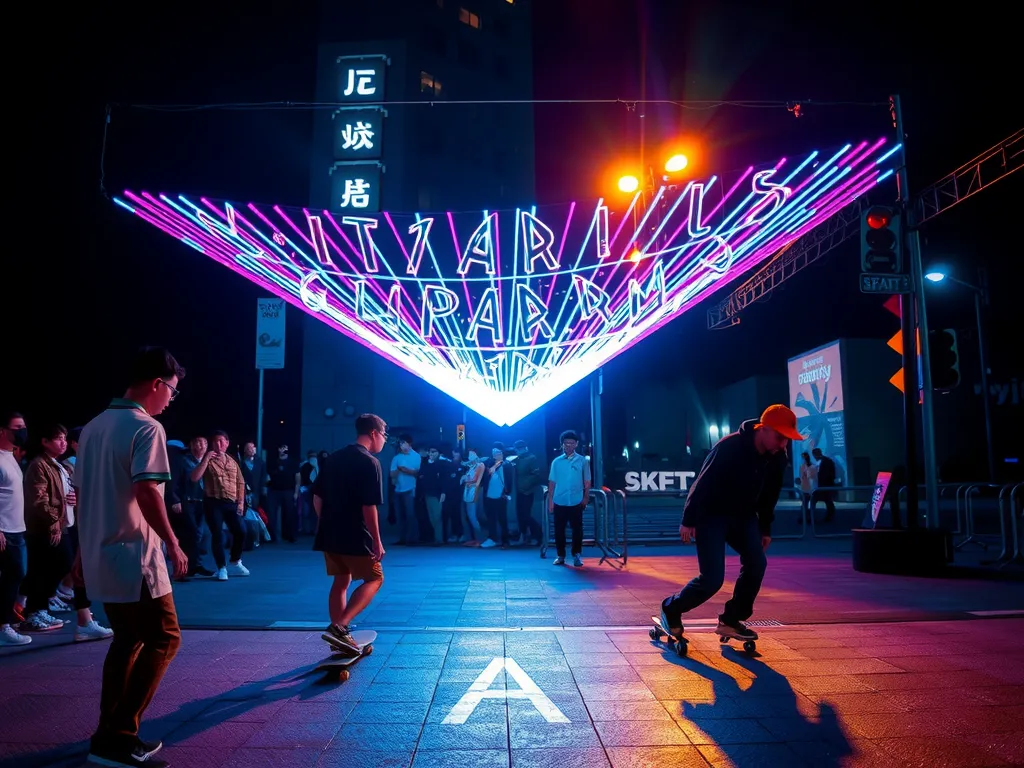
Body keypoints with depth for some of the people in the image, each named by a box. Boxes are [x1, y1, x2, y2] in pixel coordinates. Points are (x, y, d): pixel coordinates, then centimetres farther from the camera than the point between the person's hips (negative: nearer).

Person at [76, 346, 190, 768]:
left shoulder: (93, 427, 12)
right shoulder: (146, 427, -15)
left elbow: (80, 492, 17)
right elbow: (146, 492, -24)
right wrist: (173, 544, -16)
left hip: (99, 556, 9)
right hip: (133, 558, -9)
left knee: (127, 640, 18)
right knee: (163, 640, 1)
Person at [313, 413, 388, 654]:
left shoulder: (333, 458, 11)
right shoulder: (369, 462, -13)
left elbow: (317, 497, 13)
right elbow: (368, 506, -17)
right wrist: (377, 541, -12)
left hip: (330, 535, 7)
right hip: (355, 536, -7)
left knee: (341, 581, 18)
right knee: (374, 579, 5)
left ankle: (340, 635, 20)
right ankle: (339, 627, -9)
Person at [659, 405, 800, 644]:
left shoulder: (777, 458, -7)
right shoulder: (730, 446, -28)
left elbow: (769, 495, 9)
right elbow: (703, 483, -24)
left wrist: (765, 528, 12)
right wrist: (688, 521, -21)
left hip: (742, 515, 7)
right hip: (711, 515, -7)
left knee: (756, 563, -10)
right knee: (712, 578, -12)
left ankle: (730, 621, 6)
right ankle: (670, 609, 10)